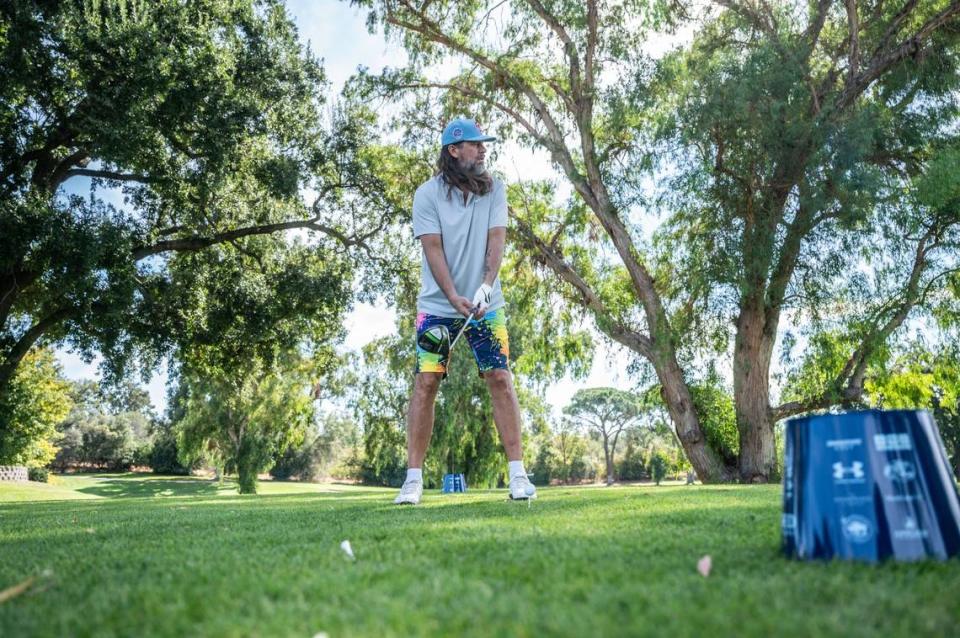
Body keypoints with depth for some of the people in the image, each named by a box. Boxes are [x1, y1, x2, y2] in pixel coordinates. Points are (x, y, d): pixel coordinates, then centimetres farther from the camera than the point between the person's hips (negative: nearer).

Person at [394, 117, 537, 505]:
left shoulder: (494, 189, 5)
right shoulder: (428, 194, -3)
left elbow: (497, 237, -4)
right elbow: (433, 248, -11)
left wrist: (487, 283, -21)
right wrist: (453, 296, -22)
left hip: (486, 304, 2)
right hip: (437, 304, -2)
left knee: (500, 379, -4)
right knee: (426, 383, -6)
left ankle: (517, 474, 2)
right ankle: (414, 478, 2)